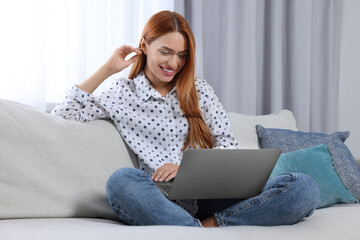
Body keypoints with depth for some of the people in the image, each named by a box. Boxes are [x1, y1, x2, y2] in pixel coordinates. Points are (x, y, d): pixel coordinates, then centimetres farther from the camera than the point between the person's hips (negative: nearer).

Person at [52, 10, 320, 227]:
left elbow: (228, 145, 11)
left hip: (213, 195, 3)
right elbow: (62, 115, 7)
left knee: (304, 187, -22)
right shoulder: (123, 93, 13)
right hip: (166, 199, -2)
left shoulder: (198, 89, 18)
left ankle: (207, 225, -32)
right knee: (122, 181, -39)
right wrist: (107, 69, 6)